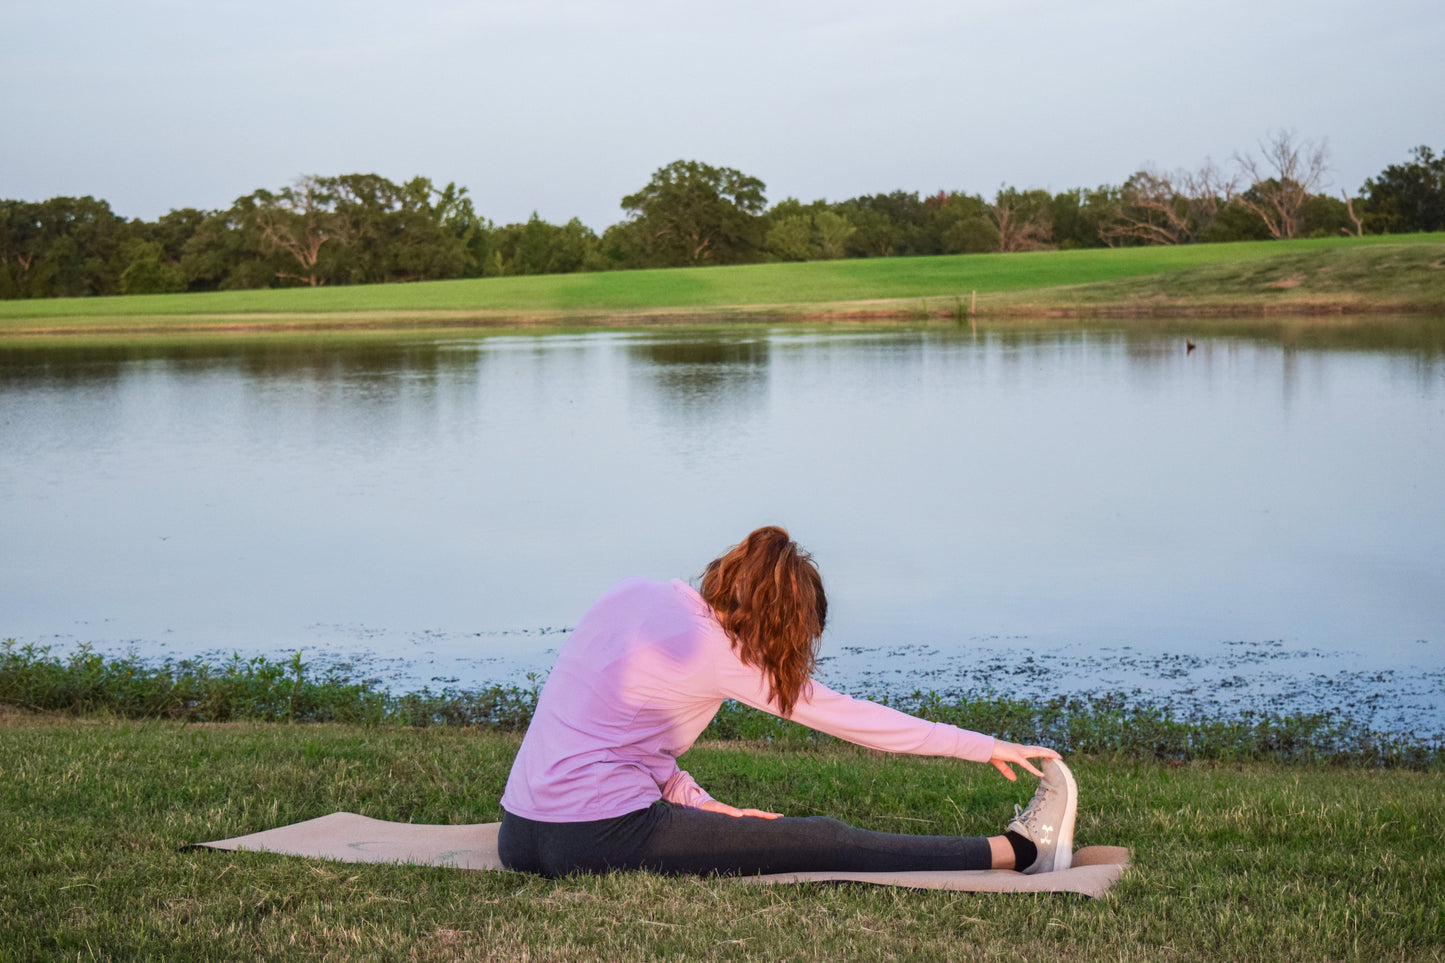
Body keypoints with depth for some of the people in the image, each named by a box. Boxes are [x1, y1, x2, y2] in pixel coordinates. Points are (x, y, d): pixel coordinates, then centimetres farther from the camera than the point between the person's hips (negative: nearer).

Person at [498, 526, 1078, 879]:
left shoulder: (628, 596, 10)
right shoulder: (717, 652, -8)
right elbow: (848, 718, -3)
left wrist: (696, 803, 11)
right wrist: (983, 748, 4)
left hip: (518, 835, 8)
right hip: (599, 840, -8)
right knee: (827, 844, 0)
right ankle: (1023, 852, 8)